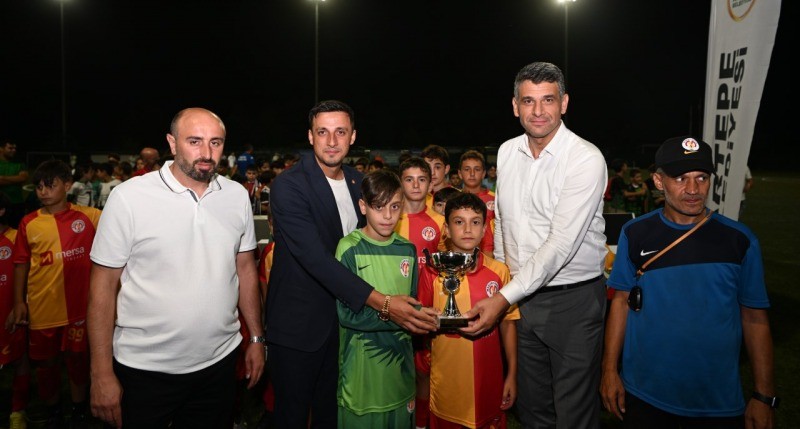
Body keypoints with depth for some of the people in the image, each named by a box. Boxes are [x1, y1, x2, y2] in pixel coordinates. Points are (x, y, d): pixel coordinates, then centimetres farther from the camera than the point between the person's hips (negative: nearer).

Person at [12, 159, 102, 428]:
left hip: (77, 307, -1)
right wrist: (19, 301, 0)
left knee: (78, 360, 12)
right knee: (45, 364, 16)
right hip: (41, 309, 1)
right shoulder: (29, 223, -1)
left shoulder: (88, 216, -5)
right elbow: (21, 264, 3)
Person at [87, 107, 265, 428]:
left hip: (219, 362, 3)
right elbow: (104, 285, -8)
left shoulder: (237, 196, 0)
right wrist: (102, 375, -8)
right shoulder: (128, 197, -12)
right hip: (146, 370, -3)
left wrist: (256, 338, 8)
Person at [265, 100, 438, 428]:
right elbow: (315, 257, -28)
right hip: (298, 324, -5)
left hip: (344, 317, 6)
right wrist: (381, 302, -33)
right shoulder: (288, 185, -18)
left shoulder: (357, 181, 5)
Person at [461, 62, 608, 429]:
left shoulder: (586, 159, -17)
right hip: (520, 295, 5)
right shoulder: (506, 153, 3)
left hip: (574, 301, -5)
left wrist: (504, 298, -24)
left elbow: (561, 243, -23)